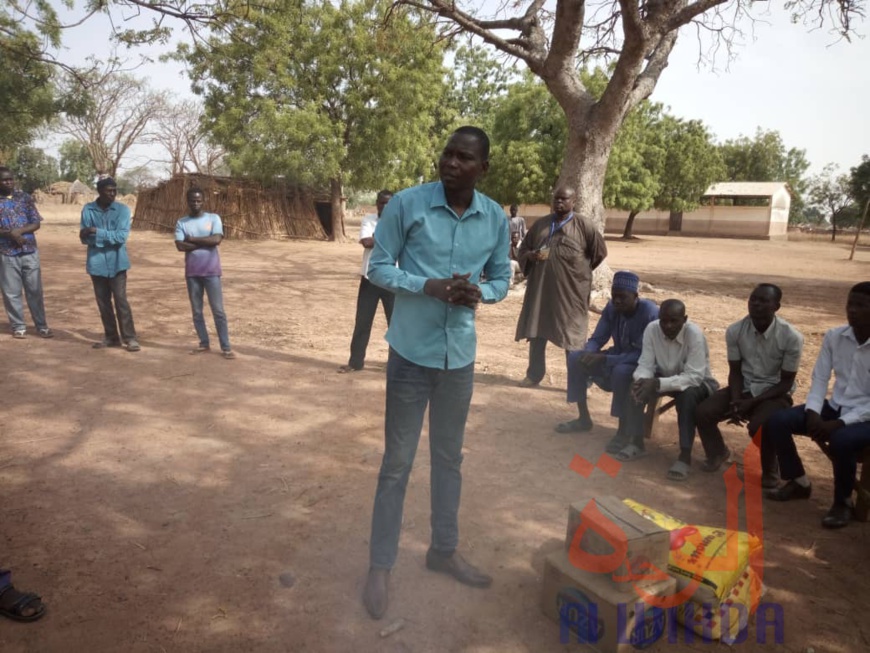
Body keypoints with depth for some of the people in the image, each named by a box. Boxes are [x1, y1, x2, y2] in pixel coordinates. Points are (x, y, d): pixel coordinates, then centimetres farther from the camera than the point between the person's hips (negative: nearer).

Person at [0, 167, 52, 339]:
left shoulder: (25, 197, 6)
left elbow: (36, 223, 2)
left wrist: (20, 231, -13)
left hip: (30, 252, 1)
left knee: (35, 290, 6)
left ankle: (42, 326, 13)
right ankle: (18, 326, 15)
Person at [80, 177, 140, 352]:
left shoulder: (123, 209, -5)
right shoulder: (88, 210, 0)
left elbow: (121, 237, -14)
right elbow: (84, 238, -4)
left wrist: (97, 232, -17)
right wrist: (109, 237, -19)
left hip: (116, 262, -3)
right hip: (97, 263, 3)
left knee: (121, 300, -6)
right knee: (103, 301, 9)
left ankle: (130, 338, -1)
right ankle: (111, 336, 20)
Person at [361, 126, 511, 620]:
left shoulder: (496, 218, -1)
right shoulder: (407, 204, -11)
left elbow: (502, 278, 8)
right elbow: (378, 268, -6)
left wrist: (480, 293, -15)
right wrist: (428, 286, -22)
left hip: (461, 353, 4)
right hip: (412, 351, -3)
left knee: (450, 457, 17)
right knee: (398, 461, 5)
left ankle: (444, 550, 36)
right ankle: (381, 566, 22)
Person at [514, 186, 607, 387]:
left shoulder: (583, 225, -2)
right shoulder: (540, 224, 11)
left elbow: (600, 251, 4)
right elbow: (523, 249, 14)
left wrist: (581, 270, 7)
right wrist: (531, 256, -8)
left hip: (571, 290, -4)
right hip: (540, 288, 4)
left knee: (572, 334, 1)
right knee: (536, 332, 8)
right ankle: (534, 374, 21)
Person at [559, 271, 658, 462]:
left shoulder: (650, 313, -26)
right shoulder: (611, 308, -6)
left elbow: (643, 354, -32)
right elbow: (596, 339, -1)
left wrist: (604, 359, -36)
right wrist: (588, 353, -26)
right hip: (617, 359, 7)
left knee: (621, 372, -39)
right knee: (576, 358, -7)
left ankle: (624, 432, -23)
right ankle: (584, 419, 3)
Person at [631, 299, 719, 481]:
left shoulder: (694, 334, -29)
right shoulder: (652, 329, -17)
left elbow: (693, 377, -34)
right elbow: (645, 364, -15)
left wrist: (658, 384, -44)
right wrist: (641, 381, -39)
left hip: (697, 383, -4)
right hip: (666, 378, 4)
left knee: (687, 394, -37)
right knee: (636, 387, -22)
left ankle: (685, 456, -30)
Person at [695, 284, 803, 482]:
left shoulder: (791, 337, -19)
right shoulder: (735, 330, -9)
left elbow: (786, 382, -13)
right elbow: (735, 371, 0)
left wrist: (752, 402, -23)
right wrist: (735, 400, -18)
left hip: (775, 393, -4)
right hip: (744, 387, 4)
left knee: (760, 426, -34)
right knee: (703, 412, -16)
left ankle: (769, 471, -2)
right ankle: (717, 452, 17)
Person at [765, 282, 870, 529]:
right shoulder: (834, 336, -1)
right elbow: (819, 379, 1)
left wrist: (840, 423, -26)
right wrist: (813, 413, -15)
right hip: (835, 407, 5)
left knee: (842, 441, -37)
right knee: (776, 421, -13)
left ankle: (843, 502, -9)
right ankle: (798, 482, 8)